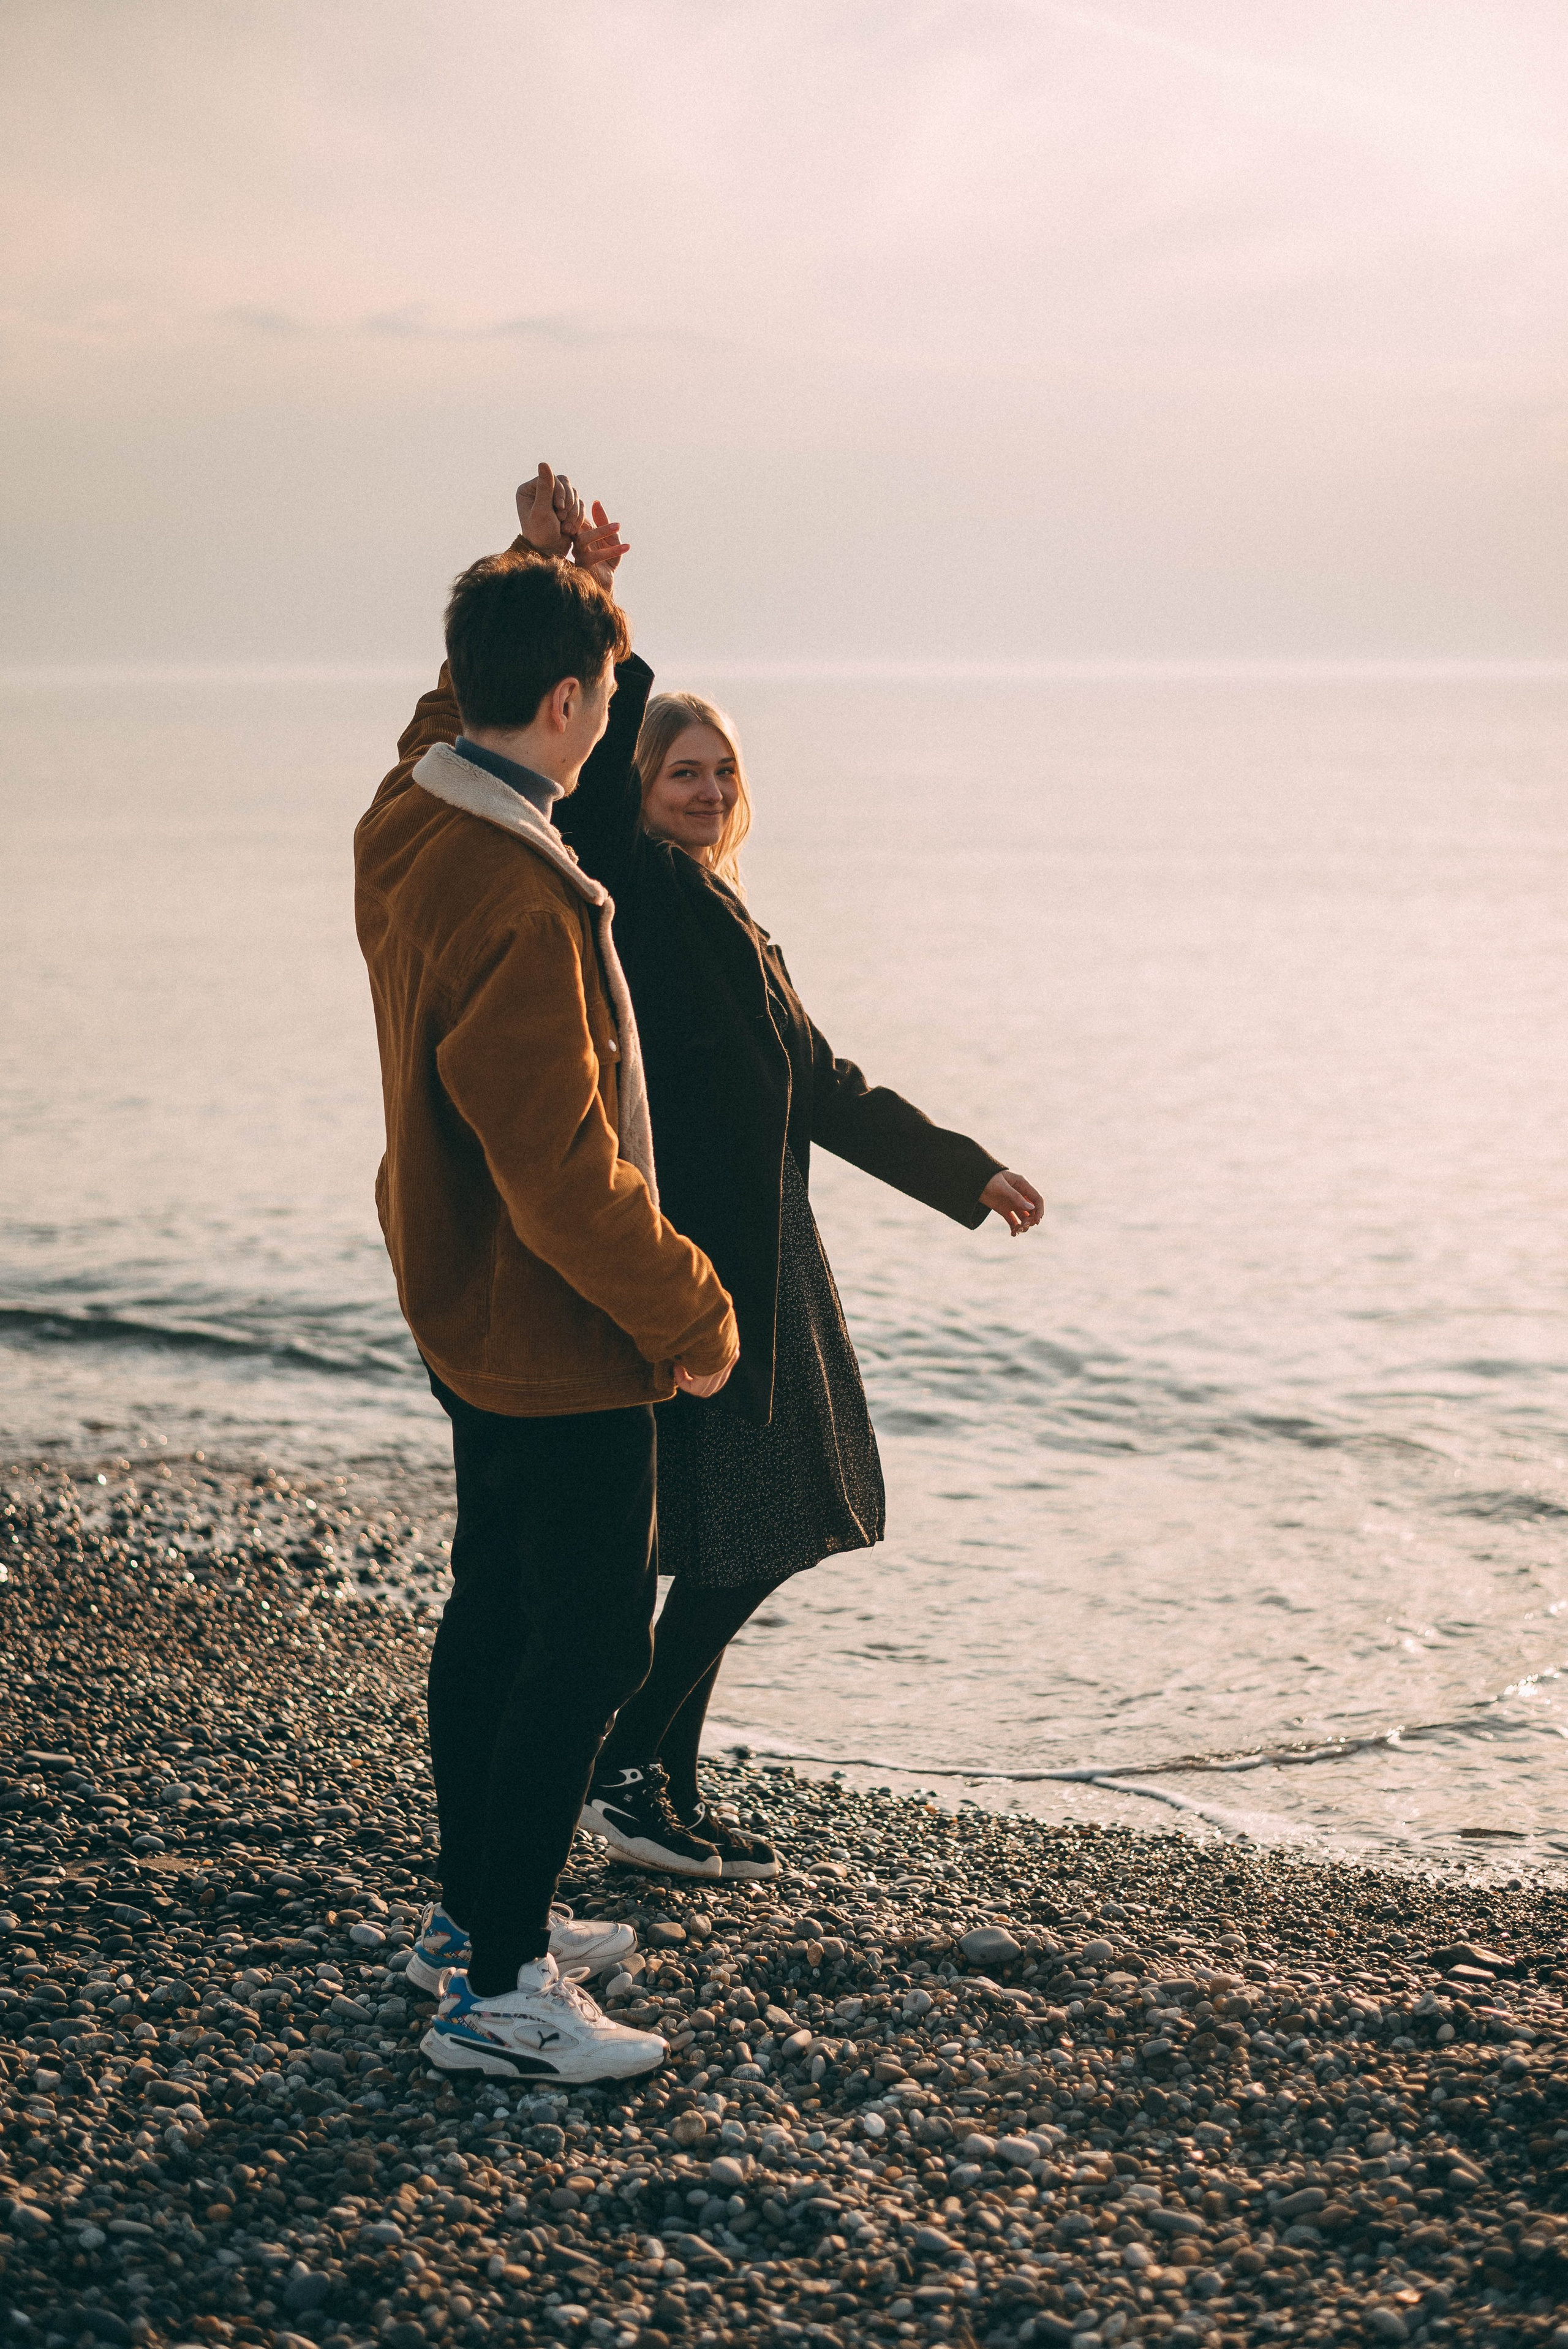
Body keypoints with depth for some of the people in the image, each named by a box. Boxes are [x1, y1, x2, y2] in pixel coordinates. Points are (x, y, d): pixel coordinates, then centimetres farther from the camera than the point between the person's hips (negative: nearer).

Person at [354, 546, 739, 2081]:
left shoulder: (407, 824, 1)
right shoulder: (515, 902, -28)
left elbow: (454, 726, 29)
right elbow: (563, 1172, -28)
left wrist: (552, 585, 21)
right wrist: (691, 1316, -16)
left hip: (464, 1308, 10)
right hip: (554, 1335, -10)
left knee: (497, 1610, 21)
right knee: (589, 1646, -2)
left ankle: (473, 1909, 35)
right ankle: (496, 1988, 5)